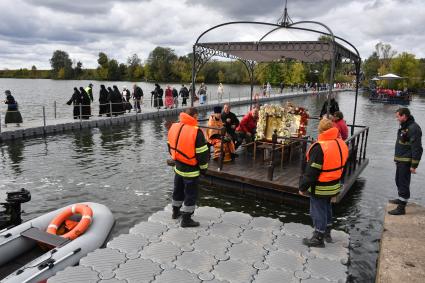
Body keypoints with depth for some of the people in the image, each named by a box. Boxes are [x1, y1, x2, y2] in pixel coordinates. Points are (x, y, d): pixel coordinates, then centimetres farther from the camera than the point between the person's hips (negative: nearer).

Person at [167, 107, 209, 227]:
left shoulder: (174, 127, -1)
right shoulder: (196, 132, -22)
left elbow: (170, 146, 12)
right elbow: (202, 153, -19)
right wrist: (203, 168, -5)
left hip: (178, 167, 7)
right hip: (191, 170, -7)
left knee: (178, 190, 24)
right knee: (191, 194, 6)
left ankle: (176, 212, 42)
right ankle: (186, 219, 14)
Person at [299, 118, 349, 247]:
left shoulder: (319, 148, -26)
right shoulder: (341, 144, 0)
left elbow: (311, 172, -23)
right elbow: (341, 165, 11)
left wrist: (303, 187, -13)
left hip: (320, 188, -8)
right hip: (334, 186, 8)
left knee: (318, 211, 7)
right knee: (327, 208, 25)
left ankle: (318, 238, 20)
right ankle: (327, 233, 41)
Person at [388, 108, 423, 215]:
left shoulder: (413, 128, -20)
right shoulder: (404, 126, 13)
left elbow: (417, 149, -22)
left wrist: (414, 165, -22)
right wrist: (396, 159, 23)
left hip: (406, 162, -10)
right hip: (400, 161, 10)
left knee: (404, 183, -6)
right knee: (399, 181, 22)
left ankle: (401, 207, 0)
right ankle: (401, 199, 41)